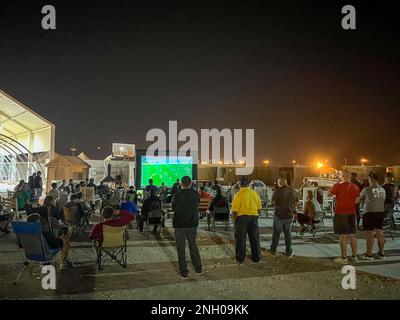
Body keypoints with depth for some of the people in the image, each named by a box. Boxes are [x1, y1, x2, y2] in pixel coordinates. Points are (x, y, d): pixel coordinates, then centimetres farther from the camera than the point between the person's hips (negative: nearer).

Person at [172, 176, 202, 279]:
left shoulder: (177, 195, -13)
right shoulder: (196, 194, -6)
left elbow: (173, 208, 1)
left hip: (180, 225, -3)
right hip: (192, 224, 3)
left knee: (181, 248, 6)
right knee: (193, 245, 20)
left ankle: (184, 273, 11)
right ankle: (198, 268, 27)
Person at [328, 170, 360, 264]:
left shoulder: (338, 186, -13)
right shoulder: (355, 187, 2)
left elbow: (329, 194, -7)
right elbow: (357, 200, 4)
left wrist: (333, 188, 7)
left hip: (341, 213, -5)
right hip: (352, 213, 5)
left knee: (343, 235, -1)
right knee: (352, 235, 13)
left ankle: (344, 257, 3)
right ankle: (354, 256, 20)